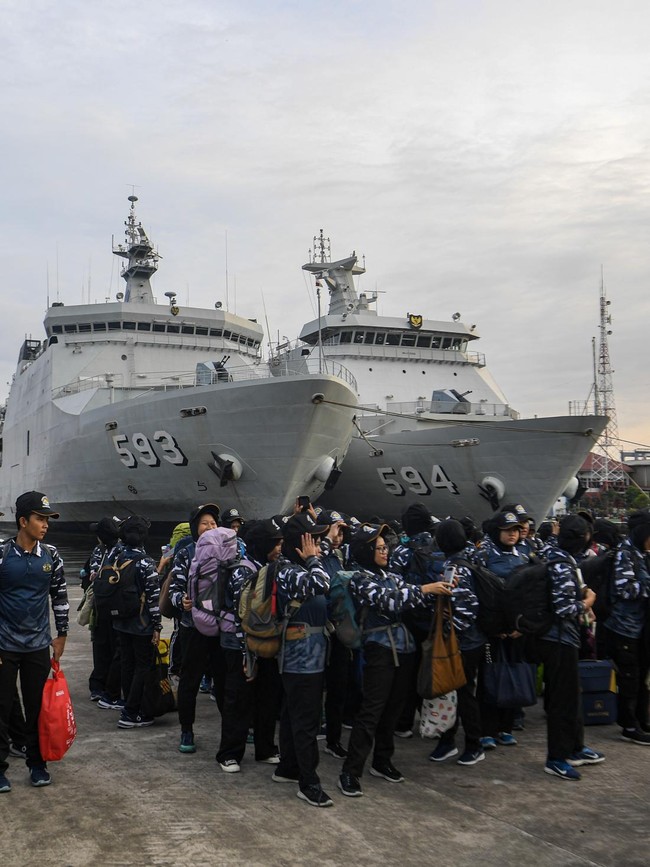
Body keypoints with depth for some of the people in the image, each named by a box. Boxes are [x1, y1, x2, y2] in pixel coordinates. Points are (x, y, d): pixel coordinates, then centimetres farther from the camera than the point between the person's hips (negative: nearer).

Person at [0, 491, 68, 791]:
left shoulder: (51, 555, 0)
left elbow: (60, 597, 10)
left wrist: (61, 636, 9)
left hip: (38, 646, 3)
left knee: (37, 708, 9)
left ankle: (36, 763, 23)